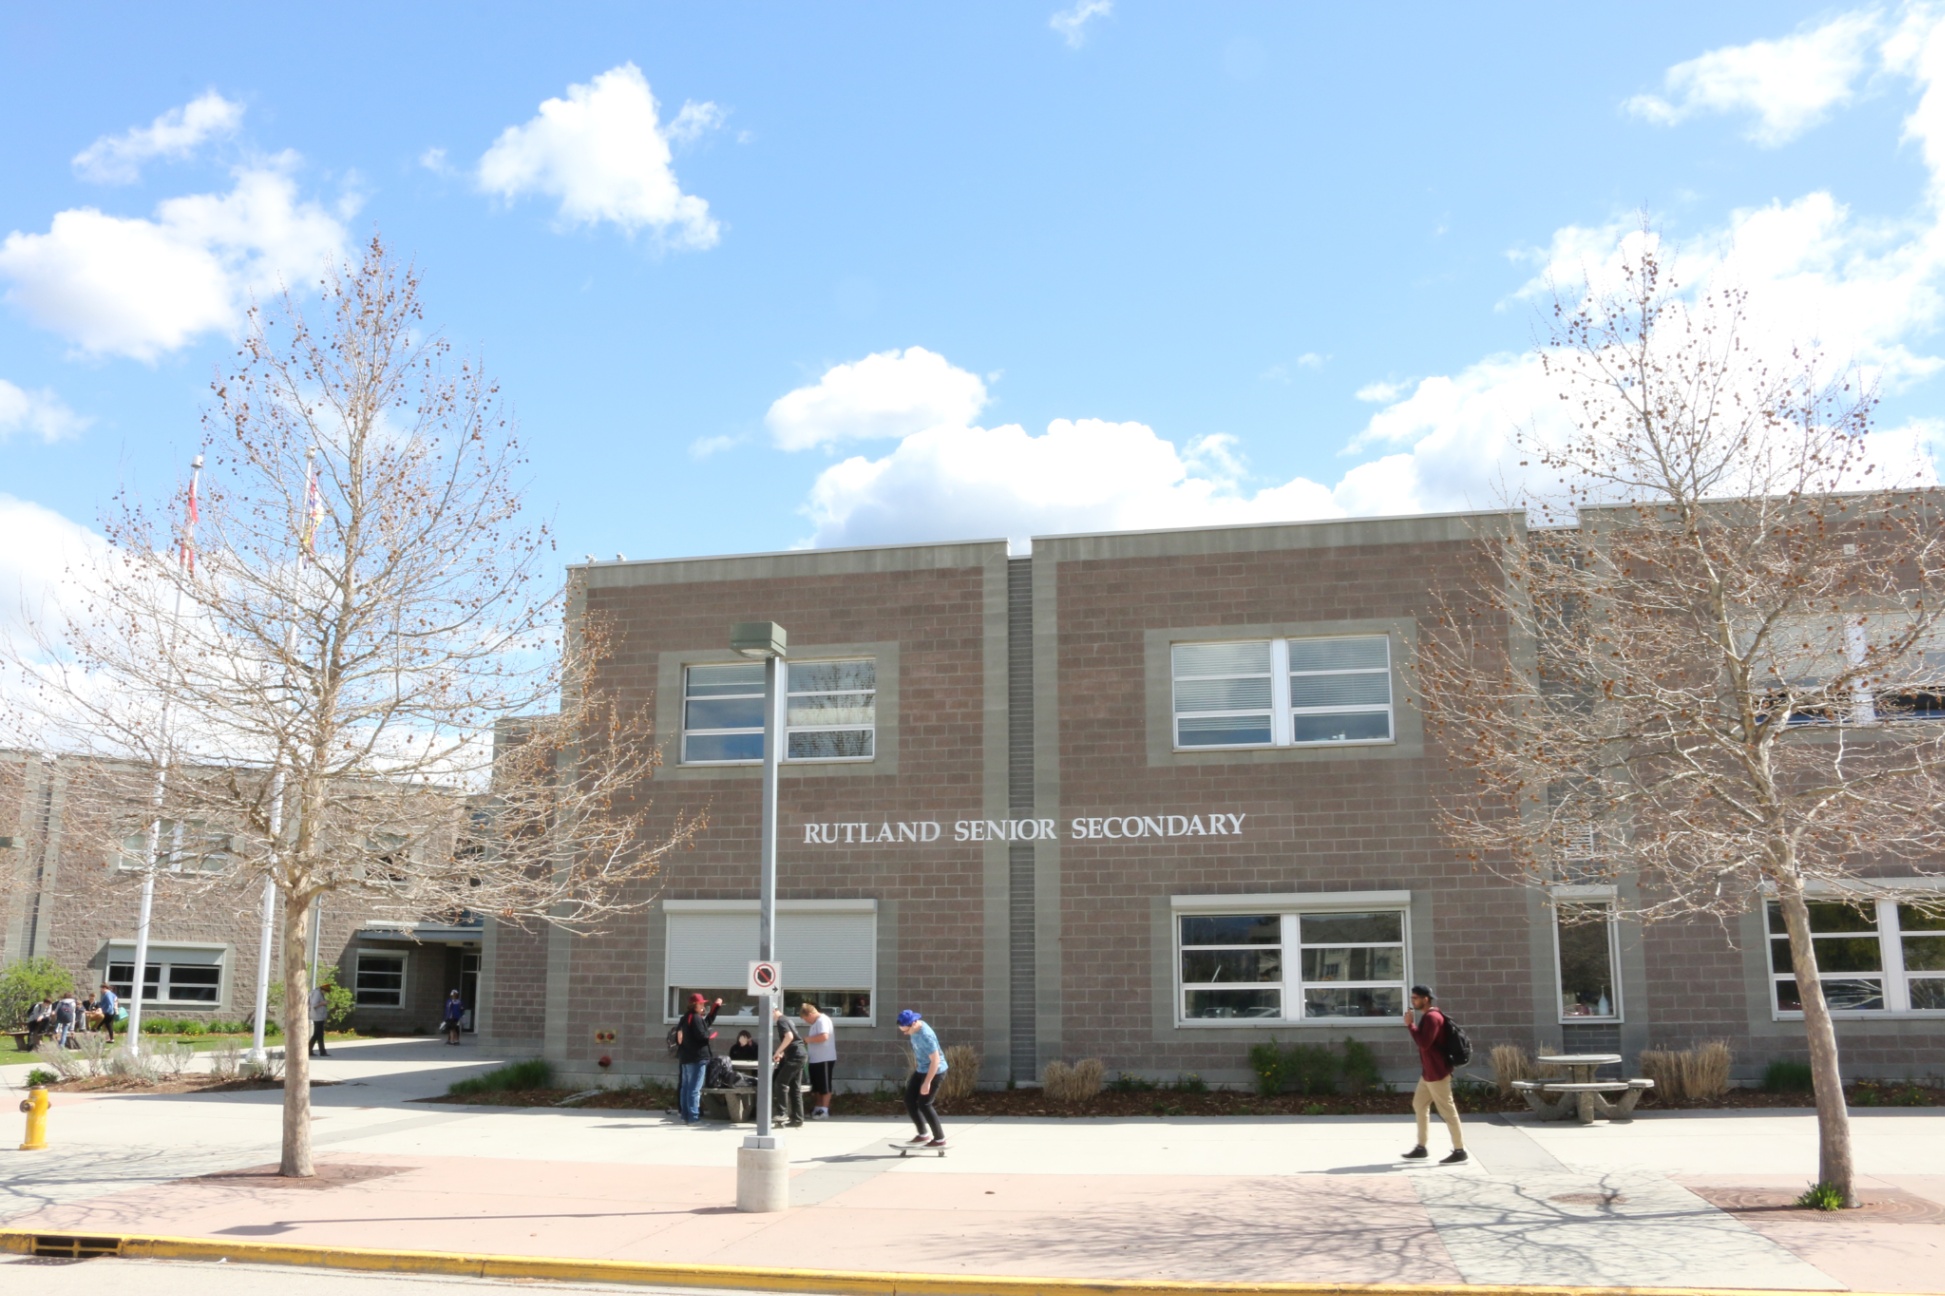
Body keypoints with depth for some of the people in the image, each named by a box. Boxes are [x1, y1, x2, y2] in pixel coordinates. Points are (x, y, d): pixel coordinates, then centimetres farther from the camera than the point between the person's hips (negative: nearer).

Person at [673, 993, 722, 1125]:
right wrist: (712, 1034, -2)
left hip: (686, 1057, 10)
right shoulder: (696, 1018, -14)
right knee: (695, 1089, -8)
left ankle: (685, 1116, 15)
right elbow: (702, 1035, -22)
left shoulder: (686, 1017, 16)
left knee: (685, 1087, 11)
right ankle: (693, 1117, -8)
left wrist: (716, 1006, 21)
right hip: (697, 1057, -10)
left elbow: (708, 1022, 21)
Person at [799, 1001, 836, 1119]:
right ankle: (817, 1109, 21)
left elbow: (824, 1037, -29)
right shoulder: (815, 1022, 17)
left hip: (825, 1060, -10)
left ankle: (824, 1111, -2)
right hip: (816, 1060, 10)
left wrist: (809, 1039, -18)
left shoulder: (822, 1020, -15)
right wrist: (806, 1042, 6)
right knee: (817, 1087, 14)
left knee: (825, 1087, -4)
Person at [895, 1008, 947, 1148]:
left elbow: (935, 1060, -28)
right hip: (921, 1070, 9)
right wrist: (916, 1067, 23)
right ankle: (923, 1134, 17)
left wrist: (927, 1083, -26)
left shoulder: (925, 1036, -30)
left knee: (924, 1104, -4)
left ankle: (940, 1139, 9)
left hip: (934, 1071, -9)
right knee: (909, 1100, 6)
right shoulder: (914, 1029, -2)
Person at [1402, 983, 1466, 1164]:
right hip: (1428, 1073, 11)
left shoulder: (1432, 1017, -17)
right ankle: (1421, 1148, 18)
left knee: (1447, 1111, -4)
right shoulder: (1427, 1017, 15)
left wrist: (1410, 1025, -20)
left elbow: (1424, 1043, -25)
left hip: (1437, 1073, -11)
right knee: (1419, 1105, 13)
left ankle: (1459, 1151, 2)